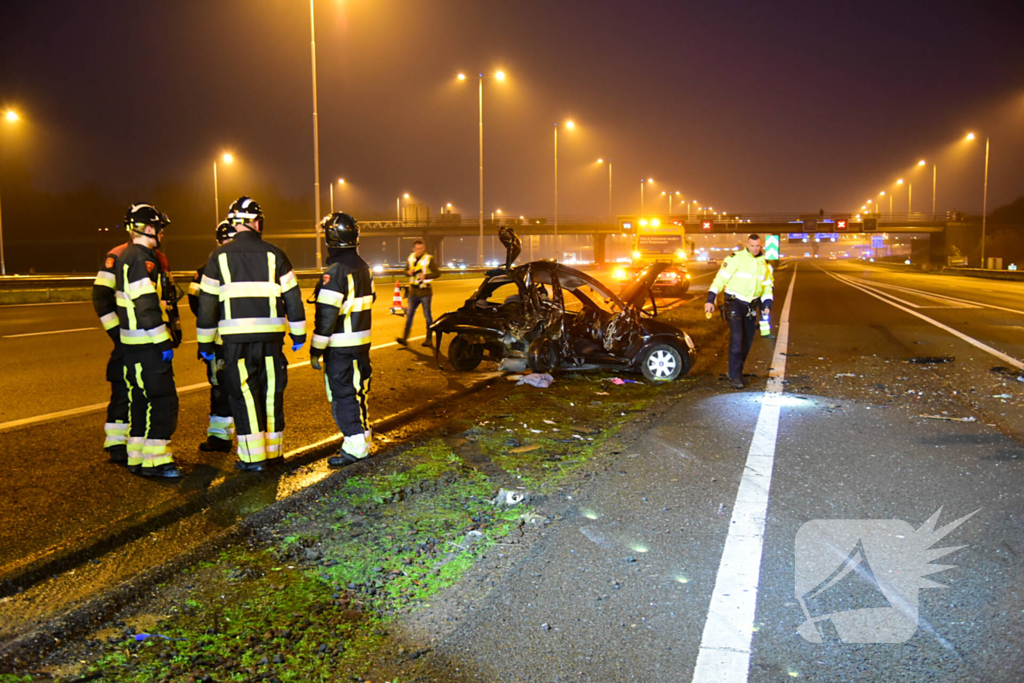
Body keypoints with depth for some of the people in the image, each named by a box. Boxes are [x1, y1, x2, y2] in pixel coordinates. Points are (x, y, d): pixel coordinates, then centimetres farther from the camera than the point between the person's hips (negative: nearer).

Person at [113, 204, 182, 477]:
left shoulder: (128, 257, 18)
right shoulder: (140, 259, -16)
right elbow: (147, 306, -22)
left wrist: (172, 330, 21)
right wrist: (164, 342, -20)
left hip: (134, 343, 11)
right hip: (147, 343, -11)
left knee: (141, 399, 16)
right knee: (163, 400, -7)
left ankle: (138, 458, 24)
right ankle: (155, 460, -3)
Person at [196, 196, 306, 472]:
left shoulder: (219, 256, 3)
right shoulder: (274, 254, 4)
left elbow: (207, 302, 5)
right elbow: (292, 296, 5)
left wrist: (205, 342, 12)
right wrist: (298, 333, 14)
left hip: (236, 337, -1)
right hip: (271, 335, 1)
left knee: (243, 393, 4)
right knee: (271, 391, 11)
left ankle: (253, 456, 4)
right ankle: (273, 450, 20)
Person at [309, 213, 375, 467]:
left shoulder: (335, 273, -19)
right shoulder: (364, 268, 8)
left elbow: (326, 316, -20)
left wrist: (316, 350, -15)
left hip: (340, 346, -8)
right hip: (362, 341, 8)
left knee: (341, 394, -2)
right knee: (357, 389, 19)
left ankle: (355, 446, -1)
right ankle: (362, 432, 30)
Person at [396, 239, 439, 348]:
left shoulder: (429, 259, -8)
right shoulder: (411, 257, 7)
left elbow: (437, 273, -11)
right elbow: (406, 270, 19)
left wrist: (425, 276, -24)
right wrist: (409, 272, -4)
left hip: (425, 291, -5)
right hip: (413, 291, 5)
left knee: (427, 316, 0)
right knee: (409, 314, 3)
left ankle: (428, 340, 7)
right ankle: (405, 338, 5)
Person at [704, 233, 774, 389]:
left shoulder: (763, 263, 8)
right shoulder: (735, 259, -11)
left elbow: (767, 285, 17)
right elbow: (720, 278, -12)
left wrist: (767, 304, 3)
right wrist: (711, 299, -20)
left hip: (751, 305, 6)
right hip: (734, 302, -6)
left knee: (748, 339, 10)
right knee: (736, 338, -15)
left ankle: (738, 369, 26)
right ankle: (734, 376, -11)